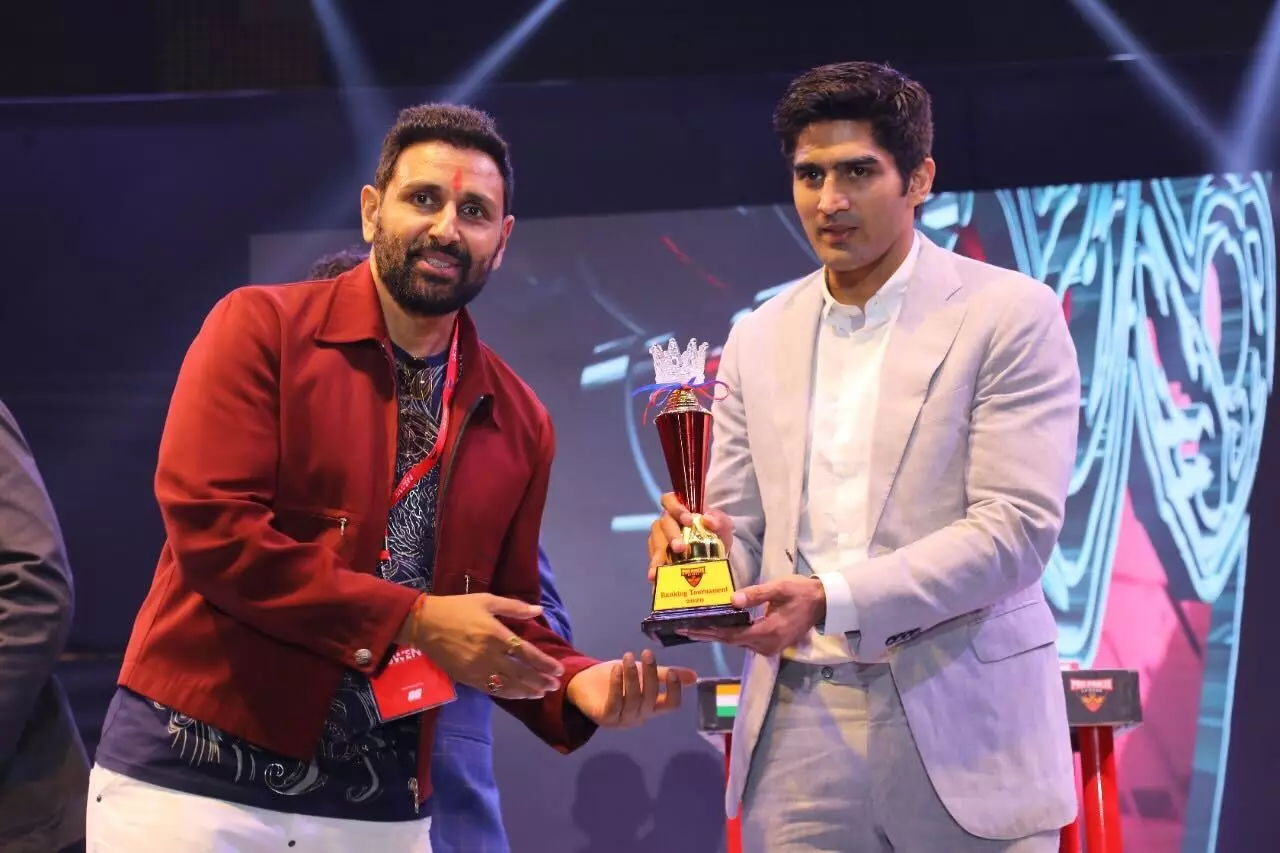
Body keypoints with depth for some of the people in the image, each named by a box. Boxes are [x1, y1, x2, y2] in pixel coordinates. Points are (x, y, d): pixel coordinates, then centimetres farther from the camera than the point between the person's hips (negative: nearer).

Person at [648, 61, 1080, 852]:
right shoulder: (759, 338, 11)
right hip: (798, 728, 4)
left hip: (960, 723, -4)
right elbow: (741, 524, 13)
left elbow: (1017, 526, -13)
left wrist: (830, 600, -22)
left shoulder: (1011, 315, -5)